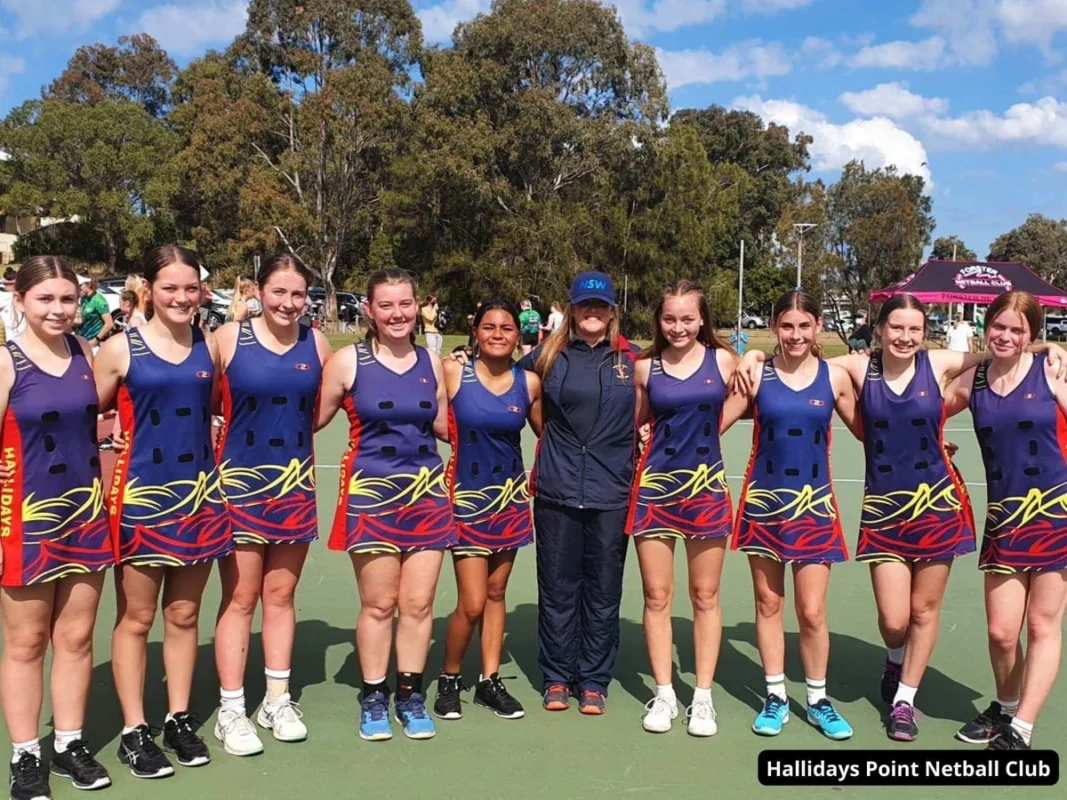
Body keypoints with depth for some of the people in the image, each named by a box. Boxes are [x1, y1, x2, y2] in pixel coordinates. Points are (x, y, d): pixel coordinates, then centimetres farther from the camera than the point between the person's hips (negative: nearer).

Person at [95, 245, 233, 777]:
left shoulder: (210, 347, 4)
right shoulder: (121, 349, -5)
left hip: (198, 493, 3)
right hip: (141, 494, -3)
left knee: (183, 615, 12)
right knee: (136, 617, 6)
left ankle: (179, 719, 26)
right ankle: (134, 731, 19)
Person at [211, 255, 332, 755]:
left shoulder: (316, 344, 2)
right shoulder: (229, 338, -7)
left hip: (295, 484, 3)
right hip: (240, 483, -3)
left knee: (280, 595, 12)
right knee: (240, 599, 3)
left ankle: (277, 701, 25)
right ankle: (231, 711, 14)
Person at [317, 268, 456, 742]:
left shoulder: (431, 361, 7)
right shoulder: (348, 361, -4)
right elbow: (315, 420, -2)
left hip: (426, 491, 3)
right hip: (371, 493, -3)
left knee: (419, 603, 6)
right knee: (378, 604, 4)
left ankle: (410, 695, 22)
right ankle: (373, 698, 21)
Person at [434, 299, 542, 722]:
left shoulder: (529, 382, -1)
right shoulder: (452, 373, -10)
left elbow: (546, 433, 11)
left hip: (510, 498, 3)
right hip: (467, 497, -3)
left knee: (496, 593, 11)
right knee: (472, 603, -5)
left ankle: (490, 680, 25)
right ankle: (449, 679, 19)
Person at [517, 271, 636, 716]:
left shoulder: (631, 359, 7)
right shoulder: (550, 356, 6)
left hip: (611, 494, 0)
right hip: (557, 491, 0)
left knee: (603, 593, 6)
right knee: (557, 590, 7)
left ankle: (594, 682, 20)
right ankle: (556, 678, 21)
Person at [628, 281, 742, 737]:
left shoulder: (723, 361, -1)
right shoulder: (645, 367, 1)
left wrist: (702, 434, 6)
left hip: (706, 485, 0)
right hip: (655, 486, 1)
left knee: (705, 597, 7)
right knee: (656, 596, 5)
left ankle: (703, 697, 19)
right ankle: (664, 694, 19)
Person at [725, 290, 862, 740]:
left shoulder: (835, 378, -1)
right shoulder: (757, 375, -3)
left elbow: (866, 431, 9)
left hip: (813, 503, 0)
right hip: (763, 500, 0)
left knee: (812, 612, 1)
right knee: (768, 604, 9)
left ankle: (818, 700, 22)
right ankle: (776, 697, 25)